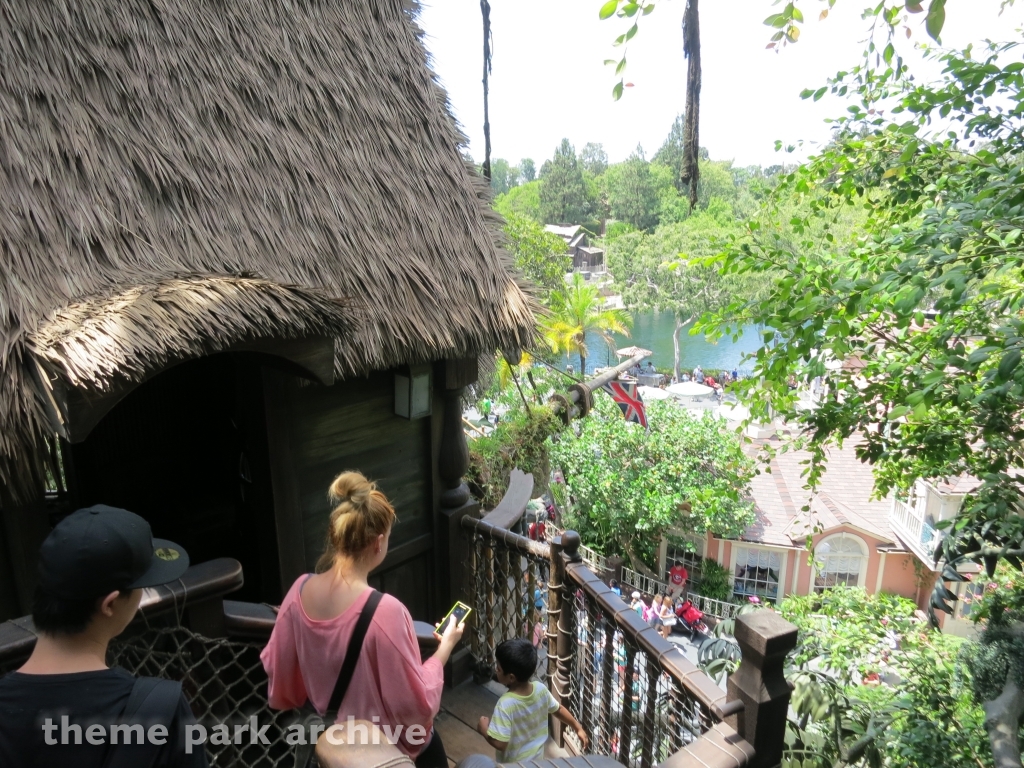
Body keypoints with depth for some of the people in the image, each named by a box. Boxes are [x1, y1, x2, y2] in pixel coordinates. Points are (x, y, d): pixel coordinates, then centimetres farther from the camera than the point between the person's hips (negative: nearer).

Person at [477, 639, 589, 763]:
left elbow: (500, 743, -31)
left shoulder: (505, 704, -34)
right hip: (536, 760, 5)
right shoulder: (540, 689, -16)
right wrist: (578, 728, 12)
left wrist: (484, 729, -14)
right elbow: (559, 709, 0)